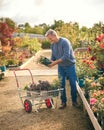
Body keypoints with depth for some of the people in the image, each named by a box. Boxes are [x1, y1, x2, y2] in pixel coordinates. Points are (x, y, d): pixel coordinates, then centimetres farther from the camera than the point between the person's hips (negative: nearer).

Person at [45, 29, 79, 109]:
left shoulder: (65, 42, -19)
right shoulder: (53, 45, 2)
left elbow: (66, 56, -26)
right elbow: (53, 57, 10)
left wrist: (55, 62, -25)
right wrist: (50, 62, -12)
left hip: (70, 65, -5)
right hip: (61, 67, 5)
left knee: (73, 84, 2)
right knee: (61, 85, 5)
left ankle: (74, 101, 19)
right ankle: (63, 102, 18)